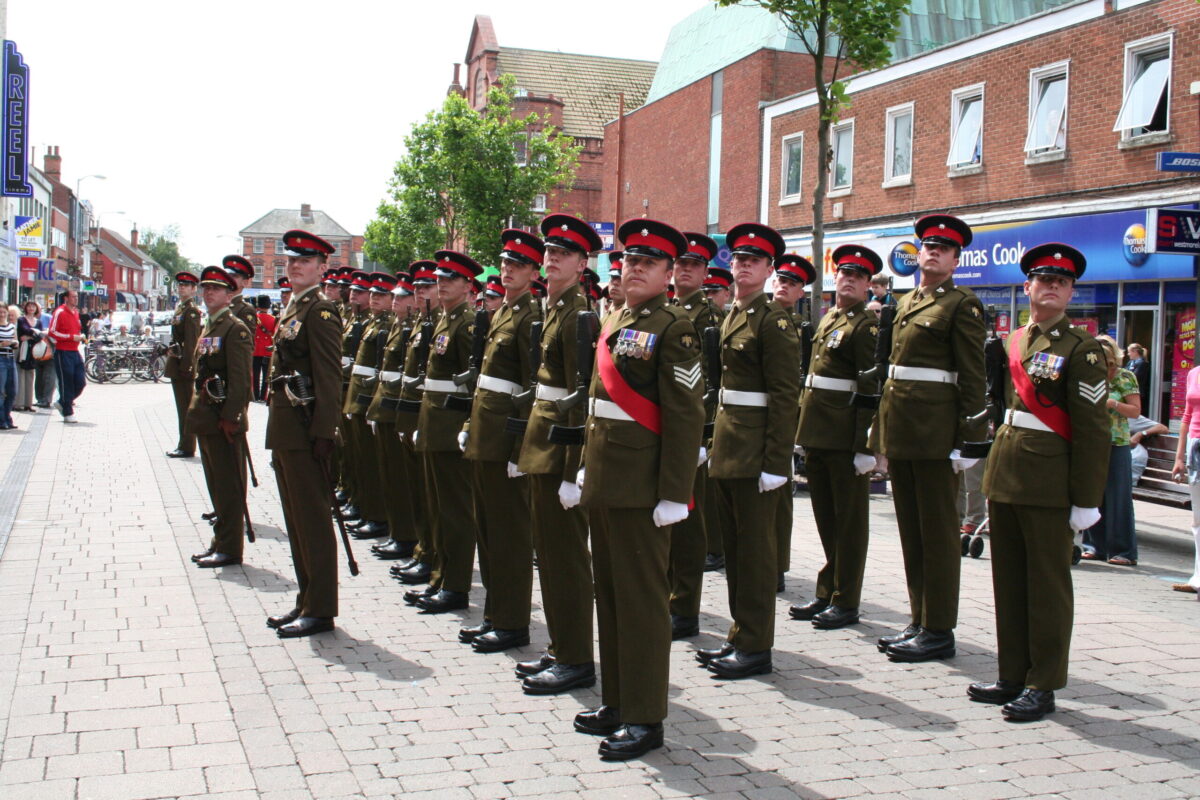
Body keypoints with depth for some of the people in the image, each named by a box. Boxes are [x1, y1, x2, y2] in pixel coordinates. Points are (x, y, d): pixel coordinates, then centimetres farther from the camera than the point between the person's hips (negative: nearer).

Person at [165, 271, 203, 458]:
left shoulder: (192, 310, -12)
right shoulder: (180, 309, 17)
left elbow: (191, 341, -18)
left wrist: (186, 366, -21)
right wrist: (170, 351, 18)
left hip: (185, 365, -10)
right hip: (177, 365, 10)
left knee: (186, 408, -4)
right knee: (182, 408, 14)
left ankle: (187, 448, 0)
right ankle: (183, 445, 20)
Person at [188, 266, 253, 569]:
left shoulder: (235, 329, -11)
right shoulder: (207, 328, 17)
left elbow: (241, 379, -18)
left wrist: (230, 418, -21)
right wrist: (196, 411, 15)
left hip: (223, 420, -9)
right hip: (206, 418, 9)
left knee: (228, 486, -2)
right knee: (216, 485, 15)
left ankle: (229, 549, 3)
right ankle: (220, 541, 23)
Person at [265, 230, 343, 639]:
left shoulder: (319, 310, -12)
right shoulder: (292, 308, 18)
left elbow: (329, 376, -18)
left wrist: (322, 433, -23)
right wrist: (276, 428, 17)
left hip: (305, 429, -10)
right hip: (284, 428, 10)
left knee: (312, 519, -4)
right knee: (295, 519, 14)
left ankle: (320, 609, 3)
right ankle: (306, 601, 23)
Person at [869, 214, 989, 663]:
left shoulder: (962, 305, -5)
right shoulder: (906, 303, 17)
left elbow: (973, 377, -9)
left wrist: (969, 439, -15)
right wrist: (882, 426, 16)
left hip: (935, 429, -8)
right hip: (900, 426, 8)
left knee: (937, 529, -1)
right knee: (910, 527, 12)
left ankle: (939, 631, 7)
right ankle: (920, 622, 22)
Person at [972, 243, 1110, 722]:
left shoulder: (1080, 349, -6)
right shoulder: (1011, 342, 12)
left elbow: (1092, 429, -9)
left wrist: (1086, 499, -12)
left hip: (1048, 482, -6)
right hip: (1003, 475, 6)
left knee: (1048, 584, 2)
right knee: (1008, 580, 12)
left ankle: (1043, 686, 11)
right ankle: (1012, 677, 22)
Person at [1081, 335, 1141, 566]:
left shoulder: (1125, 378, -2)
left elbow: (1136, 411, -4)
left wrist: (1112, 403, -18)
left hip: (1116, 445, -4)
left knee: (1117, 498, -2)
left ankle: (1123, 551, 3)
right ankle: (1096, 545, 14)